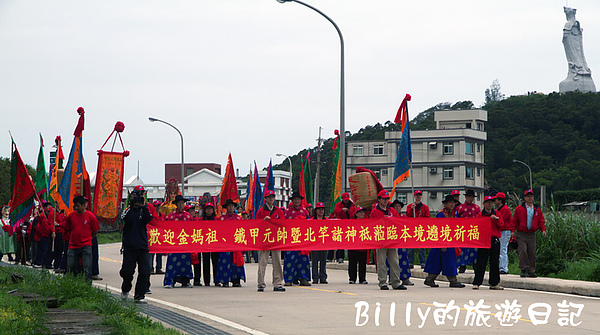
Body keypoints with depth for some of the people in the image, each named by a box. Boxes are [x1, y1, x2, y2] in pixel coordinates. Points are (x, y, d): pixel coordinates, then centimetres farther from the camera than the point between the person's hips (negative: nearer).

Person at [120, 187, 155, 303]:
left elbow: (148, 219, -9)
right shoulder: (128, 210, 5)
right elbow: (127, 220, -16)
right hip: (129, 246, -2)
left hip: (143, 246, 2)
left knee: (145, 272, -5)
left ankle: (139, 296, 4)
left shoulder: (144, 210, 11)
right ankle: (125, 289, 27)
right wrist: (132, 205, -15)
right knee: (127, 271, -3)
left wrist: (143, 206, -14)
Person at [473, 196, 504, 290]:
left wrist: (496, 219, -12)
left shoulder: (497, 214, 12)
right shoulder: (480, 215, 4)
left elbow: (501, 225, 3)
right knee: (481, 263, -4)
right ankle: (476, 283, -1)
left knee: (495, 262, 6)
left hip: (495, 240, 3)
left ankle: (494, 283, 13)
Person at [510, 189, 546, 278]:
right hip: (521, 234, -3)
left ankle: (531, 271, 8)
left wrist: (543, 229, 0)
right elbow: (514, 221, 4)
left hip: (532, 234, 3)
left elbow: (541, 221, 15)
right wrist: (513, 230, -5)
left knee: (532, 253, 2)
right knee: (522, 251, -13)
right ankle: (524, 269, -6)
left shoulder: (537, 209, 11)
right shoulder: (519, 209, 2)